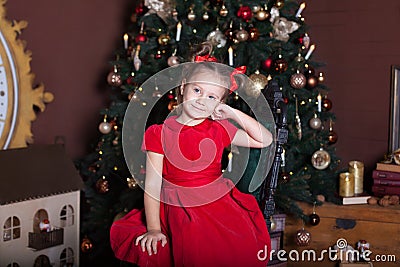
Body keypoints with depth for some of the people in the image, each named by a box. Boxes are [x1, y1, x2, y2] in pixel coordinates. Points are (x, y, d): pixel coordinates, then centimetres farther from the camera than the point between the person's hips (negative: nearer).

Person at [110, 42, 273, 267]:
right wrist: (153, 229, -13)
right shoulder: (159, 133, -2)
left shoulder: (219, 130, 7)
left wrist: (234, 114, -1)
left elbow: (265, 140, 7)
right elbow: (152, 184, -6)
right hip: (177, 210, -2)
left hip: (219, 205, 3)